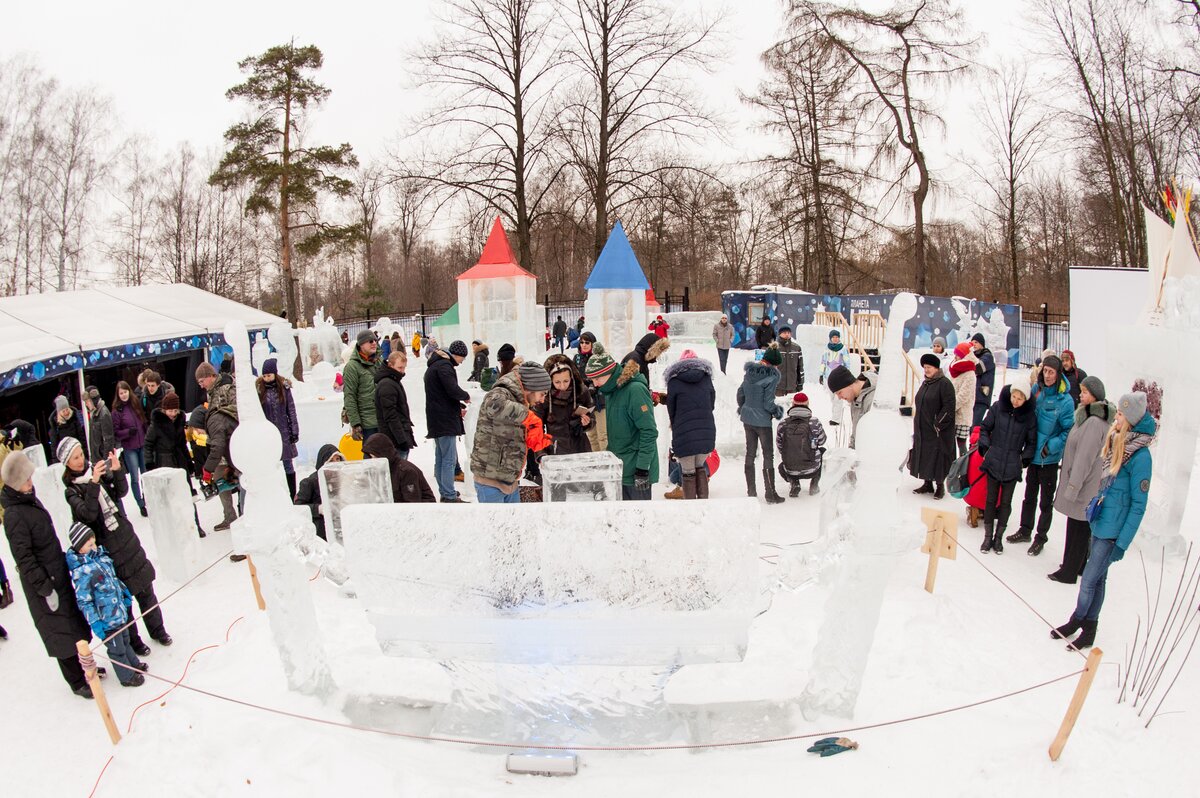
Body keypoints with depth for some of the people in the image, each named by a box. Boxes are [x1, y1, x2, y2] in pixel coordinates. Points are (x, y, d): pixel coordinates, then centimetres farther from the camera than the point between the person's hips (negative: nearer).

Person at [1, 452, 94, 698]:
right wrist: (45, 588, -20)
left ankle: (82, 666, 38)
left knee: (74, 622, 20)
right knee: (60, 630, 4)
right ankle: (77, 681, 18)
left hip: (58, 573, 8)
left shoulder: (29, 499, 4)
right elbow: (24, 558, -22)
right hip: (43, 580, -8)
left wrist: (64, 563, 20)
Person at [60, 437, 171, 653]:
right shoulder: (71, 491, -10)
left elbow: (121, 492, -5)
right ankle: (133, 641, 20)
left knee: (145, 590, 13)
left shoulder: (98, 471, 2)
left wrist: (116, 471, -21)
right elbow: (88, 513, -25)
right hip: (107, 550, -4)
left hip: (127, 540, 4)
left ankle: (157, 629, 30)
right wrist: (93, 484, -36)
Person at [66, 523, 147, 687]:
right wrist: (94, 623, -23)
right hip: (106, 620, -8)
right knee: (117, 649, 11)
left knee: (125, 640, 27)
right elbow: (84, 601, -23)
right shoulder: (81, 572, -26)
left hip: (119, 611, 8)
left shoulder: (102, 557, 0)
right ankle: (127, 677, 27)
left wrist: (126, 594, 22)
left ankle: (134, 664, 46)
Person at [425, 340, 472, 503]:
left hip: (436, 420, 11)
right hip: (445, 420, -11)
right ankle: (450, 497, -8)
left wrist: (459, 407, 16)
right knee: (449, 459, -8)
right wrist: (466, 396, -6)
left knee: (440, 458, 15)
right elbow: (453, 390, -25)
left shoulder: (434, 366, 19)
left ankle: (444, 492, 23)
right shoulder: (444, 366, -15)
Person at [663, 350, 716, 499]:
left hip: (685, 435, -3)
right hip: (707, 434, 4)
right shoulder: (706, 378, 8)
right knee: (700, 467, 21)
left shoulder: (674, 381, -1)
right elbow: (712, 405, 12)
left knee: (688, 473, 6)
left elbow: (671, 410, 6)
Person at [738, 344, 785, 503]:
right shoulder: (772, 376, -18)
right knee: (768, 456, 4)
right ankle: (770, 494, 9)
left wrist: (741, 408, 26)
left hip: (747, 418, 6)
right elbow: (768, 403, -18)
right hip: (762, 421, -6)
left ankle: (751, 491, 21)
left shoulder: (750, 372, 1)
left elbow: (740, 393, 9)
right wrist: (778, 412, 1)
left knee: (750, 454, 14)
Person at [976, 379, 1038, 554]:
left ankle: (998, 537, 23)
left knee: (1005, 502, 9)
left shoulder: (1029, 415, -6)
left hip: (1012, 466, 0)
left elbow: (1031, 442, 5)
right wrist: (985, 448, -1)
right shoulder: (997, 408, -5)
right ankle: (988, 536, 20)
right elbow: (985, 428, 7)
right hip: (994, 463, 1)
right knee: (991, 500, 8)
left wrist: (1025, 459, 0)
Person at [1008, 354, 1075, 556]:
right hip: (1033, 454, 5)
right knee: (1030, 495, 19)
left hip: (1049, 458, -5)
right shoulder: (1036, 390, -4)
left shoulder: (1065, 400, -18)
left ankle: (1041, 537, 24)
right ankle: (1025, 530, 34)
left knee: (1046, 501, 10)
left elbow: (1069, 431, -14)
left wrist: (1051, 446, -21)